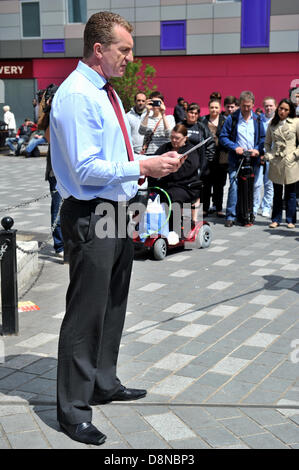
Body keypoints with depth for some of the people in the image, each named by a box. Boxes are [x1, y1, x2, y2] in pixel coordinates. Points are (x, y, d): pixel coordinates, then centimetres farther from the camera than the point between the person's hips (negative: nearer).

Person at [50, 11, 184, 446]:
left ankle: (104, 383, 37)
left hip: (117, 214, 10)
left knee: (114, 304, 19)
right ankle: (73, 410, 12)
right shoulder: (76, 95, -17)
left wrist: (155, 162, 6)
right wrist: (143, 166, -18)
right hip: (91, 217, -10)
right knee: (86, 312, -2)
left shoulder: (106, 92, 14)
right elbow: (87, 169, -23)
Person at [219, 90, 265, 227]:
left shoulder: (257, 119, 10)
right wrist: (235, 147, -12)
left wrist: (258, 150, -6)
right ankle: (230, 216, -6)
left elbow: (263, 138, 14)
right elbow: (223, 137, 2)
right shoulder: (232, 118, 2)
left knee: (253, 188, 5)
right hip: (236, 160, -3)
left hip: (253, 159, 3)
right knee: (234, 186, -12)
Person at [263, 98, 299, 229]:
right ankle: (276, 219, 17)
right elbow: (267, 142, 15)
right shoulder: (272, 124, 7)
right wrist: (268, 155, 2)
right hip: (275, 163, 2)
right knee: (277, 193, 9)